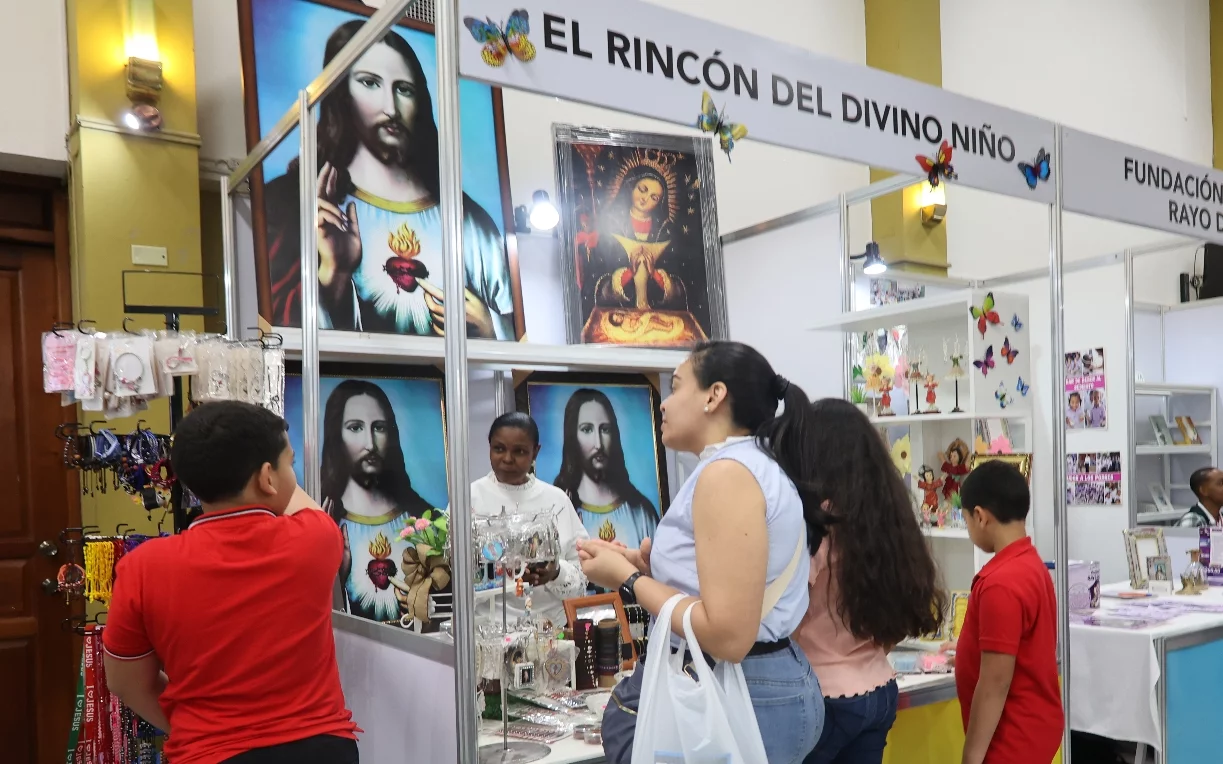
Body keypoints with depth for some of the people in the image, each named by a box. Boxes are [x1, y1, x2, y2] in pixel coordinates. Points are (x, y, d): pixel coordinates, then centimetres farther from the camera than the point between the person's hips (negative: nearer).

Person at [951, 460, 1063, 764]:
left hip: (1011, 739, -10)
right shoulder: (1032, 565, 5)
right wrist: (968, 656, 35)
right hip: (1033, 725, 10)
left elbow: (995, 684, -25)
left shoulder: (1001, 584, -26)